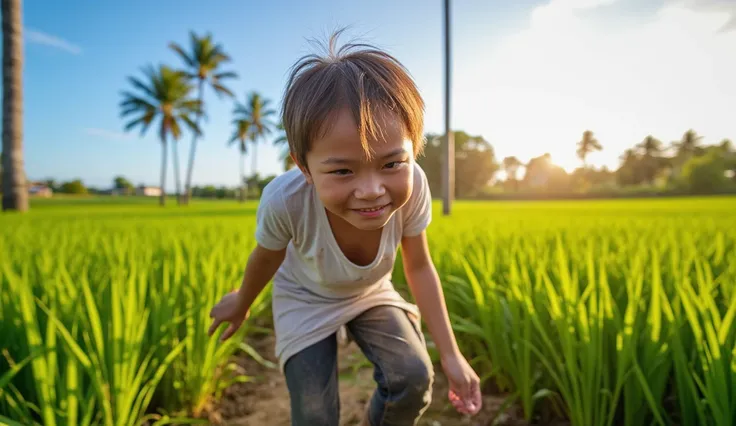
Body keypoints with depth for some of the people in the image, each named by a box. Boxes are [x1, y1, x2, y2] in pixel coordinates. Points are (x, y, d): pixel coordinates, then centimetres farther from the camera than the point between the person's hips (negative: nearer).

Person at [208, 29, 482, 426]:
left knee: (414, 378, -12)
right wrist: (241, 303, 7)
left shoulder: (412, 186, -33)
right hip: (306, 300, -1)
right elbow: (266, 258, -15)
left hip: (372, 293, 2)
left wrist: (451, 355, -14)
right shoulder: (285, 200, -39)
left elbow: (419, 267, -16)